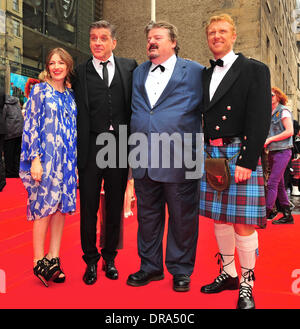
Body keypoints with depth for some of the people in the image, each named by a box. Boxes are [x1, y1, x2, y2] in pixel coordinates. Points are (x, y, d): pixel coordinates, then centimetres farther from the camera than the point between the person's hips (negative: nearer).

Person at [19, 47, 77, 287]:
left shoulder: (70, 96, 15)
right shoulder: (40, 91, 2)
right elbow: (31, 126, -4)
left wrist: (75, 160, 12)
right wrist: (35, 159, -13)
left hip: (67, 160, 5)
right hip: (46, 158, -5)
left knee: (62, 206, 5)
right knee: (43, 207, -4)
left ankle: (53, 259, 14)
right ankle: (39, 261, 7)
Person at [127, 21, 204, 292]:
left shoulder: (194, 71, 2)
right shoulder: (138, 73, 16)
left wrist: (203, 152, -1)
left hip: (178, 161, -4)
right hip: (144, 161, 5)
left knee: (182, 219, 6)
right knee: (147, 216, 13)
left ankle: (181, 270, 23)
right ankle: (150, 266, 29)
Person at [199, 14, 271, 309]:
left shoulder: (254, 70, -1)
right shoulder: (204, 75, 16)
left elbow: (260, 119, -10)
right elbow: (204, 118, 14)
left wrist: (247, 162, -17)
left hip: (240, 155, -5)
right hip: (210, 155, 6)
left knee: (243, 223, -4)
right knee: (219, 219, 12)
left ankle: (246, 284, 14)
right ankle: (228, 274, 29)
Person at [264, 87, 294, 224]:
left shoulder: (283, 111, -5)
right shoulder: (270, 114, 17)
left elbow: (289, 131, -13)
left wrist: (270, 139, -14)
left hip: (282, 151, -8)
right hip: (272, 152, 8)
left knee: (272, 183, -13)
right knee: (279, 184, 9)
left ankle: (264, 217, -14)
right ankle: (287, 215, 17)